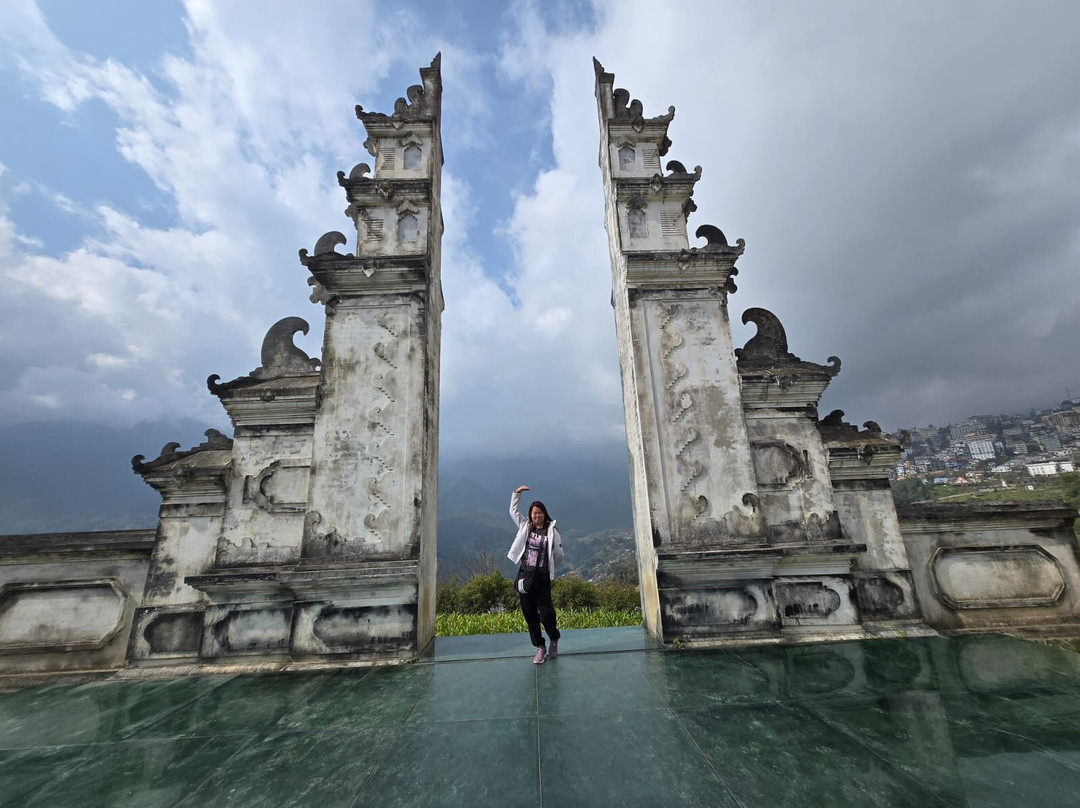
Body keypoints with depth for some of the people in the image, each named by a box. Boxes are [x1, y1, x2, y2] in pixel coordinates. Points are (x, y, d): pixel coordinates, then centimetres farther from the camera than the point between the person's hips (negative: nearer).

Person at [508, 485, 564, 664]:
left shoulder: (551, 531, -5)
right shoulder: (525, 527, 6)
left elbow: (559, 555, 0)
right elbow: (513, 511, 15)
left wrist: (548, 567, 8)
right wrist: (516, 493, 7)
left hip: (541, 578, -4)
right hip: (524, 577, 4)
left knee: (546, 613, -1)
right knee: (530, 615, 9)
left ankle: (554, 641, 28)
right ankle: (540, 648, 23)